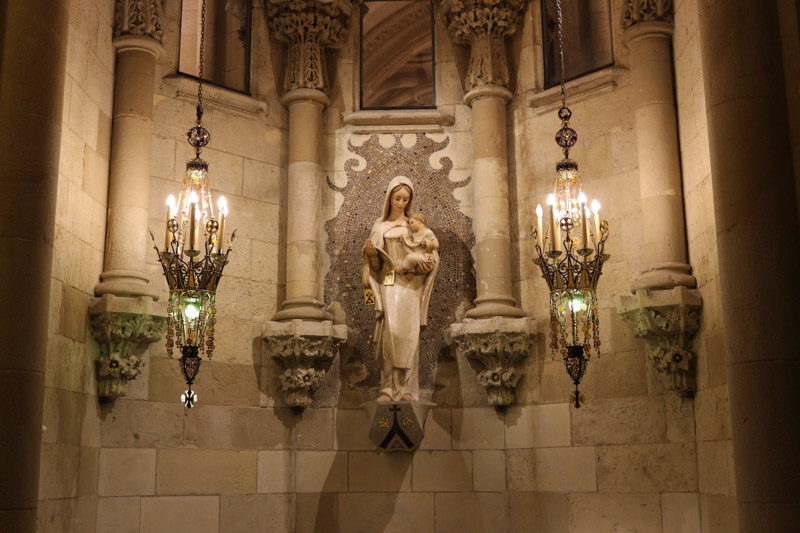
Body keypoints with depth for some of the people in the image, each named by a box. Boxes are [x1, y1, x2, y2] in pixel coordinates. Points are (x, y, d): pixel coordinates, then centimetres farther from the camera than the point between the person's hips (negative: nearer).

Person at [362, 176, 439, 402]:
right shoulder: (380, 225, 14)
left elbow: (431, 252, 5)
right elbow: (375, 264, 11)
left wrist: (427, 264, -16)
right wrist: (371, 252, -10)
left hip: (410, 284, -1)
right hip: (388, 284, 1)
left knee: (407, 333, -7)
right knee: (390, 332, -9)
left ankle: (407, 388, -6)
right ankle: (388, 388, -9)